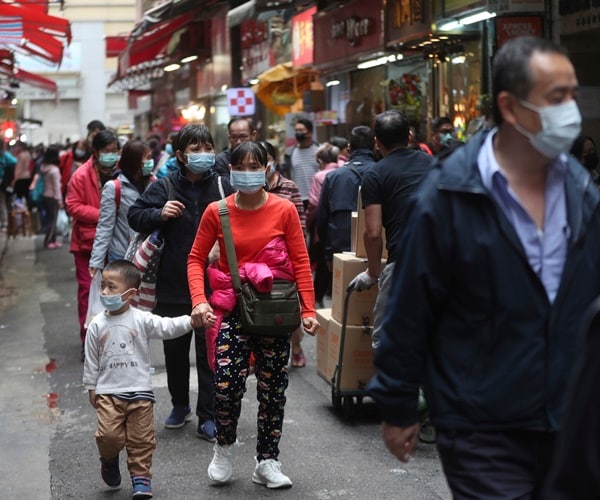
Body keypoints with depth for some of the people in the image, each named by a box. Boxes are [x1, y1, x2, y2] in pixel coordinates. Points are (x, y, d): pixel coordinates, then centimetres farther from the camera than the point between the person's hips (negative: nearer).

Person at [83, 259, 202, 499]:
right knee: (109, 435, -10)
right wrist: (91, 387, 9)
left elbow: (167, 327, -16)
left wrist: (190, 320, -32)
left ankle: (141, 477, 18)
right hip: (108, 391, 1)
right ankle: (109, 460, 21)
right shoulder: (97, 325, 2)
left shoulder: (141, 320, -4)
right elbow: (91, 359, 8)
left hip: (140, 390, 0)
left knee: (141, 438, 3)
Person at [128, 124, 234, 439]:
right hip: (173, 286, 1)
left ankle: (208, 417, 12)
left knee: (209, 353, 2)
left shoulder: (222, 187, -1)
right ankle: (180, 405, 35)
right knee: (174, 350, 15)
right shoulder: (165, 187, -2)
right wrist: (159, 214, -17)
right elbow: (134, 215, 1)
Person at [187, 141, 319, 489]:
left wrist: (309, 309, -7)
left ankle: (268, 463, 22)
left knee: (273, 390, 7)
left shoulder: (284, 210, -4)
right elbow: (196, 259, 3)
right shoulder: (217, 212, -3)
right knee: (227, 384, -14)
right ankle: (225, 447, 15)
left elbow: (301, 261, -2)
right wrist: (199, 300, -12)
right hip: (233, 308, -1)